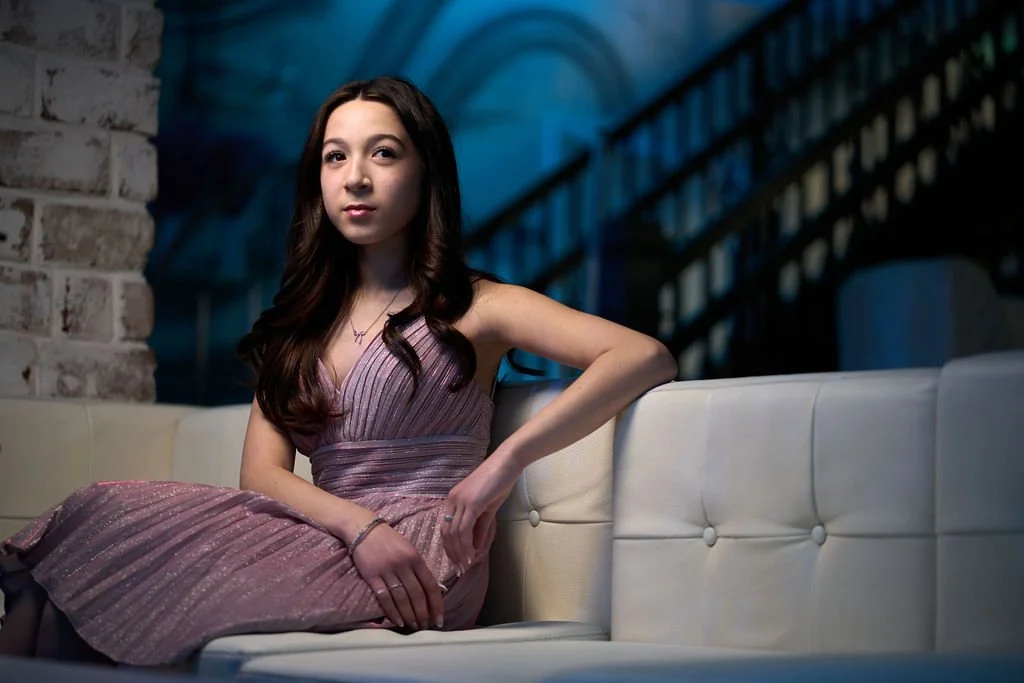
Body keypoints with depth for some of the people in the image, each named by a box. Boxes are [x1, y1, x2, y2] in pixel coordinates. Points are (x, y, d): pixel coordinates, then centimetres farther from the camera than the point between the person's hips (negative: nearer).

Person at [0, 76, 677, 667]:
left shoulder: (473, 307, 6)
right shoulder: (304, 321, 22)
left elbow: (648, 358, -8)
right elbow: (262, 473, 8)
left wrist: (505, 461, -20)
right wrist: (360, 526, -14)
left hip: (419, 561, -5)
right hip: (328, 545, 5)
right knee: (103, 513, -21)